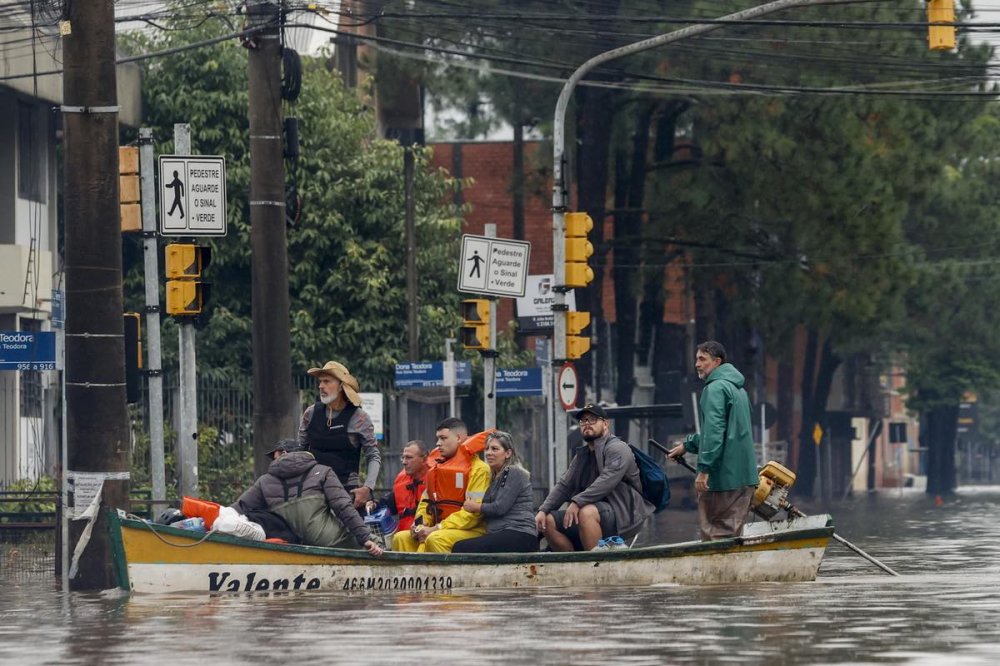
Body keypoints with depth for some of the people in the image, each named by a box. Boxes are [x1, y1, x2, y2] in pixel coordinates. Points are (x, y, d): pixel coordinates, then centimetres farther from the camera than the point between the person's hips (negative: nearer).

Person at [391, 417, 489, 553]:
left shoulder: (478, 469, -6)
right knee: (401, 538, -11)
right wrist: (420, 524, 0)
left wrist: (436, 529, -19)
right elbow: (426, 501, 24)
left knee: (435, 539, -35)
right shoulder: (437, 465, 21)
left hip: (472, 531, -8)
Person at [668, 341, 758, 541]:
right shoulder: (738, 388, 20)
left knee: (714, 534, -7)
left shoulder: (716, 388, -11)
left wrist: (704, 468, -22)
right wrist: (688, 444, 32)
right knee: (731, 532, 11)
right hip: (744, 476, 9)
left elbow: (714, 431, -20)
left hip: (723, 476, -9)